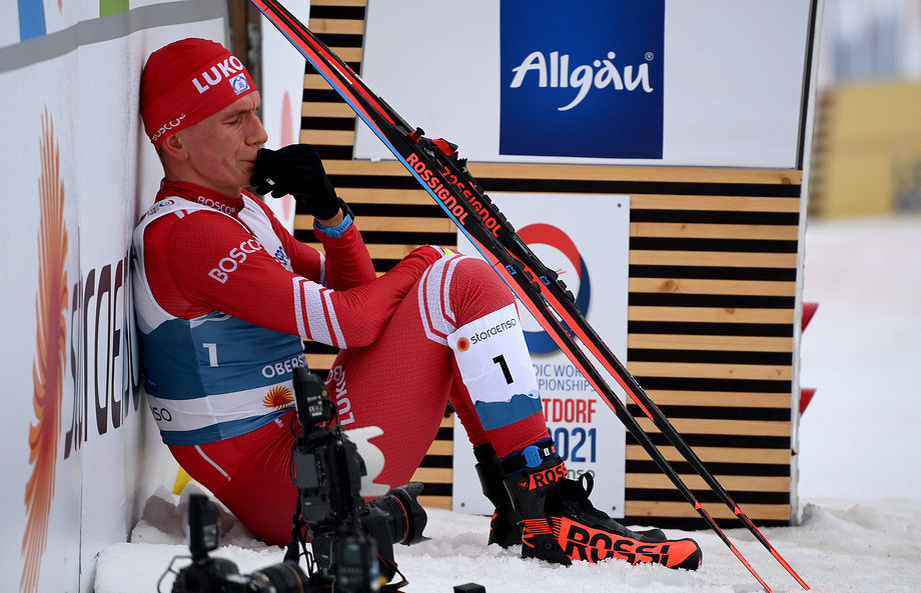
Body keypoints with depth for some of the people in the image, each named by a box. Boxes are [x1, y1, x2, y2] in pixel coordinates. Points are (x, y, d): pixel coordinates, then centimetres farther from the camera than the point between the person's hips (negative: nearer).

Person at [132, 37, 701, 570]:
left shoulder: (240, 207, 18)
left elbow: (353, 292, 17)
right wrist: (421, 266, -1)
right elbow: (350, 321, -20)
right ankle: (550, 515, -16)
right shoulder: (185, 232, -16)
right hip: (282, 493, -11)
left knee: (460, 279, 18)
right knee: (464, 285, -12)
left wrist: (329, 211, -2)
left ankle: (518, 506, 7)